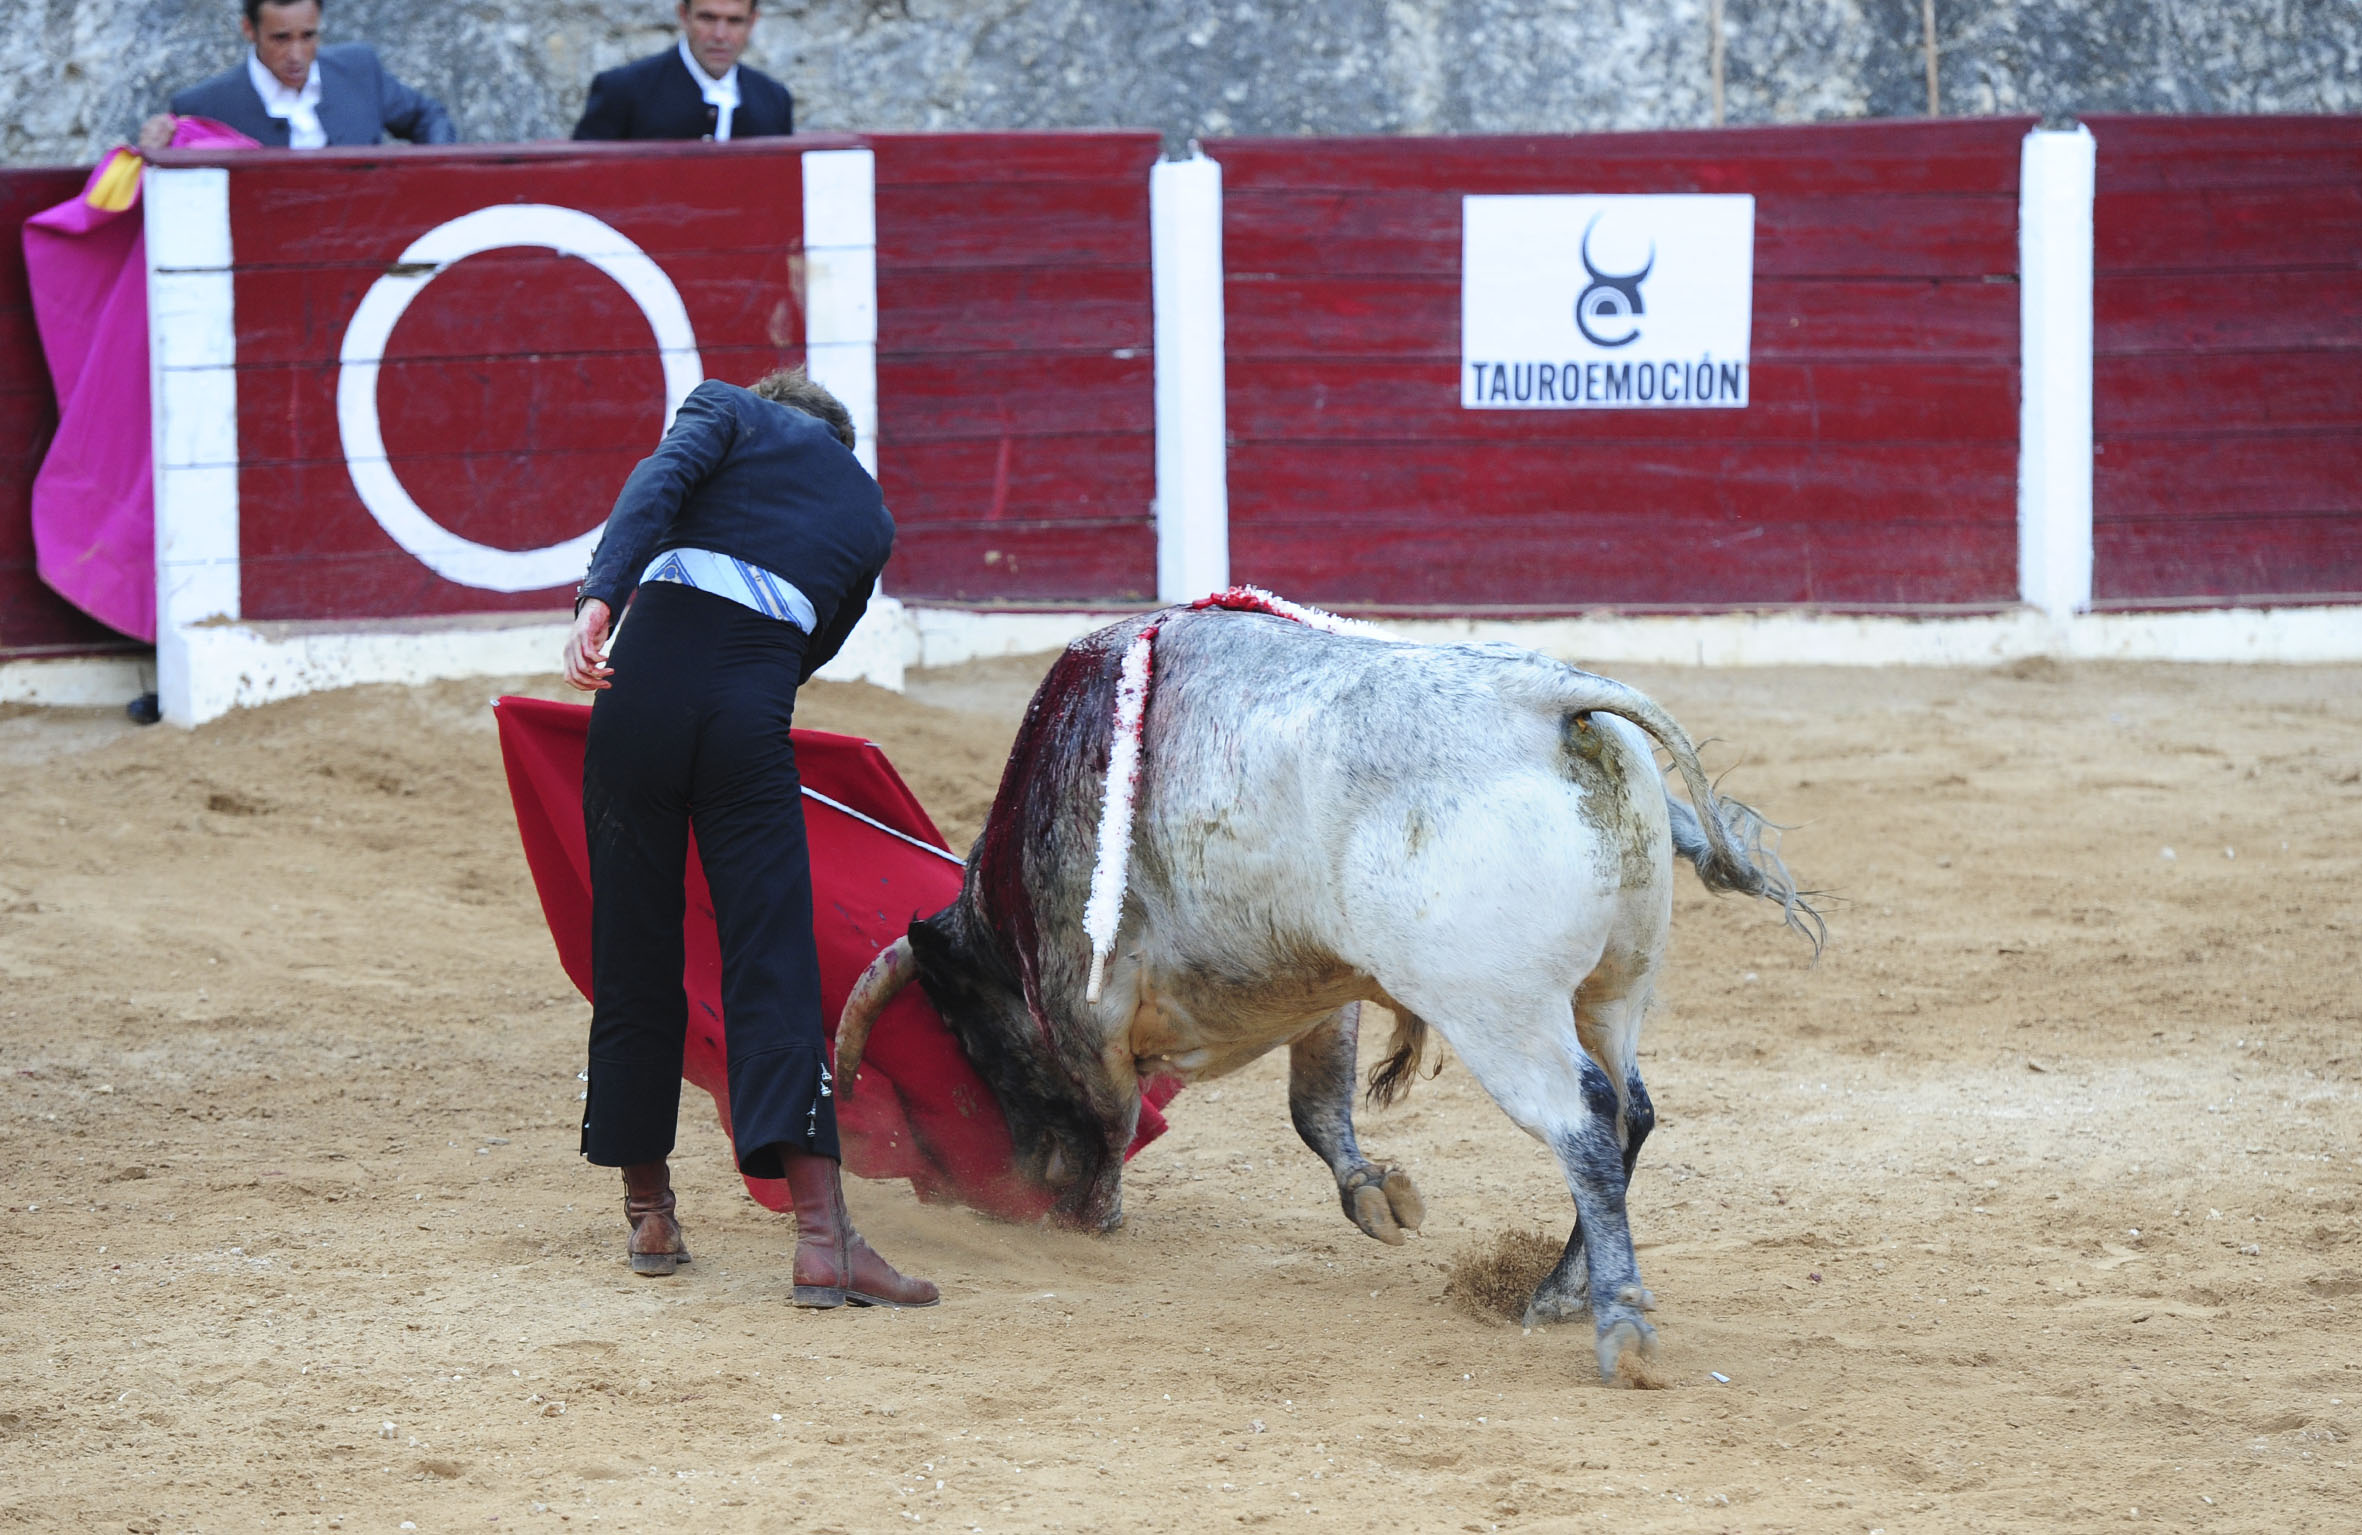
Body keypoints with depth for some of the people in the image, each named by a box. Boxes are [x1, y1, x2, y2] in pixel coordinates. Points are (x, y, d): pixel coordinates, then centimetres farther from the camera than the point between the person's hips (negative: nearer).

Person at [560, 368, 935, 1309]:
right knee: (774, 965, -2)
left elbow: (659, 480, -2)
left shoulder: (731, 411, 20)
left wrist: (599, 598, -16)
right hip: (752, 715, 1)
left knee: (634, 950, 11)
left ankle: (649, 1212, 19)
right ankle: (822, 1236, -13)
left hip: (649, 669, -1)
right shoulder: (869, 515, 28)